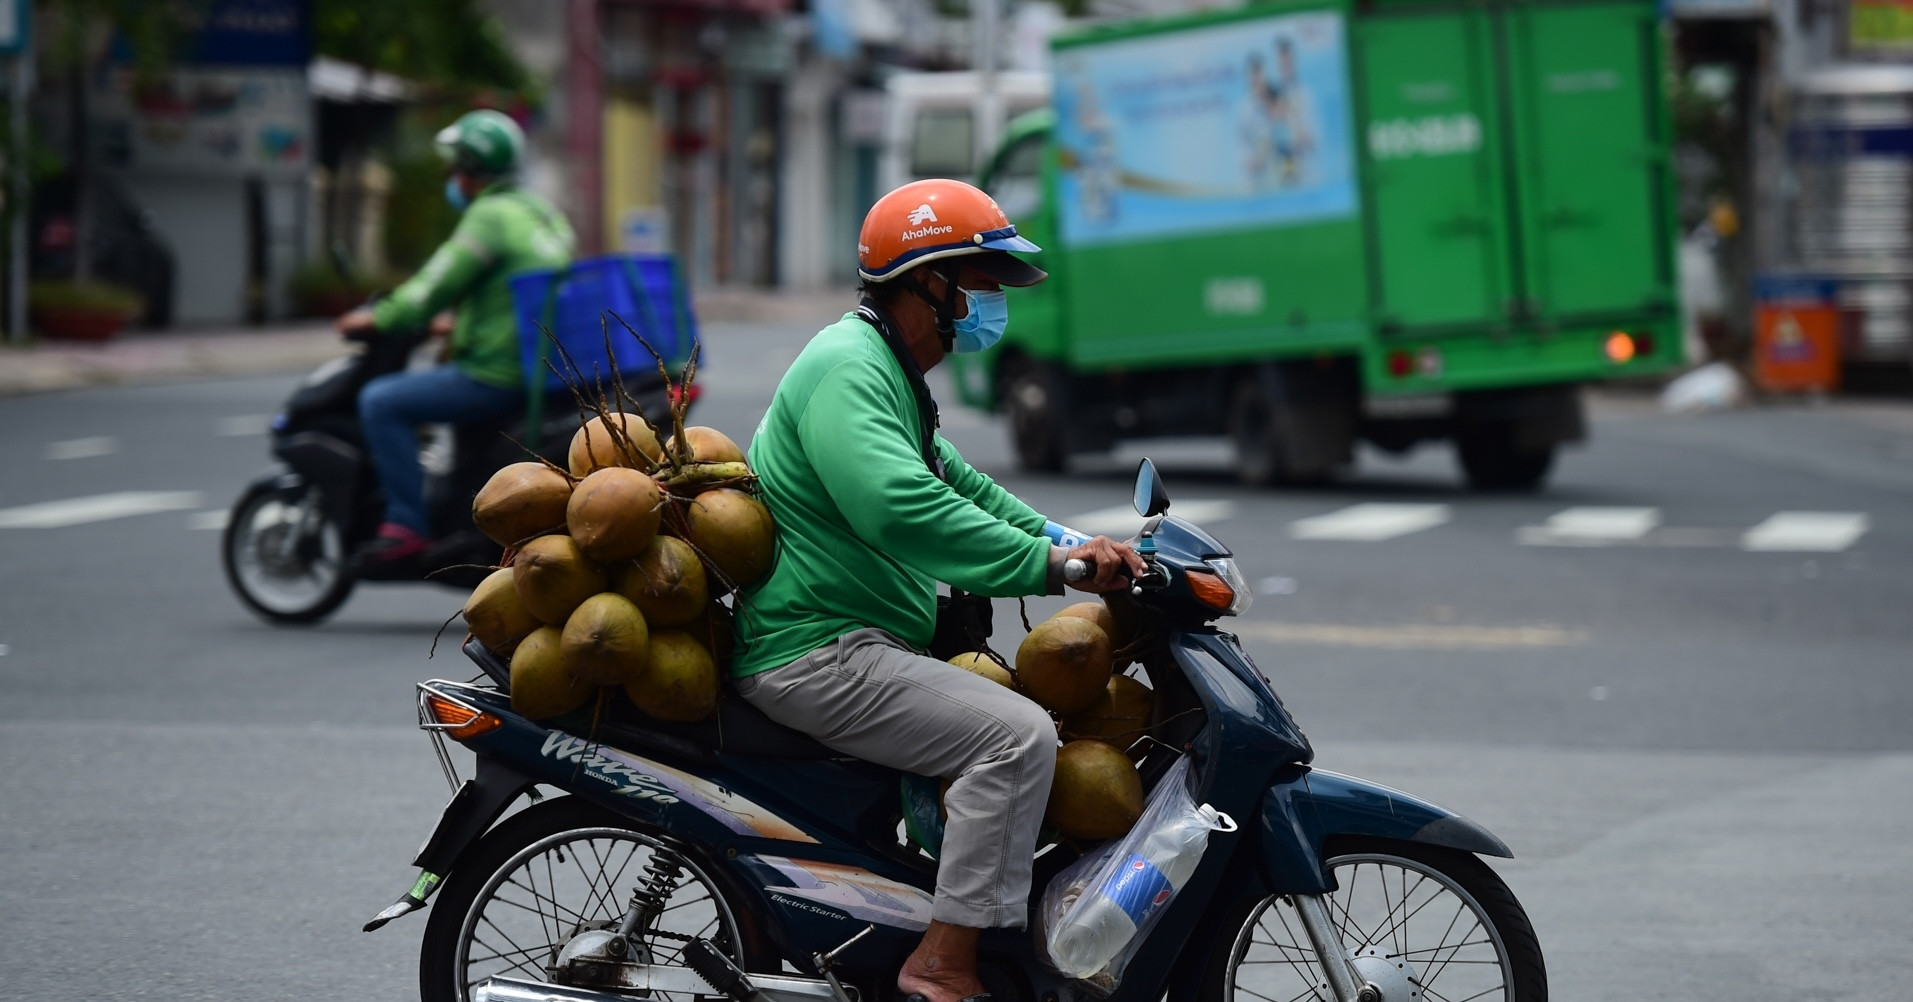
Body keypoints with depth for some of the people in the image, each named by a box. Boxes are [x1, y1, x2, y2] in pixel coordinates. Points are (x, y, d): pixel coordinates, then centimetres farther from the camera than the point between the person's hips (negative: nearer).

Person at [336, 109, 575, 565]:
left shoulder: (490, 216, -13)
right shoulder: (544, 213, 16)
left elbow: (439, 284, -15)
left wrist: (377, 318, -2)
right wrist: (459, 327, 30)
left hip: (499, 376, -10)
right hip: (545, 369, 10)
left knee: (381, 402, -10)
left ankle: (406, 523, -13)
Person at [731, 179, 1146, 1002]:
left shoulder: (892, 374, 20)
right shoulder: (847, 366, -17)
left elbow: (956, 484, 27)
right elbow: (901, 510, -32)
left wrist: (1074, 545, 11)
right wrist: (1050, 565, -32)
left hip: (862, 646, 11)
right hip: (817, 651, -11)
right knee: (1018, 736, -23)